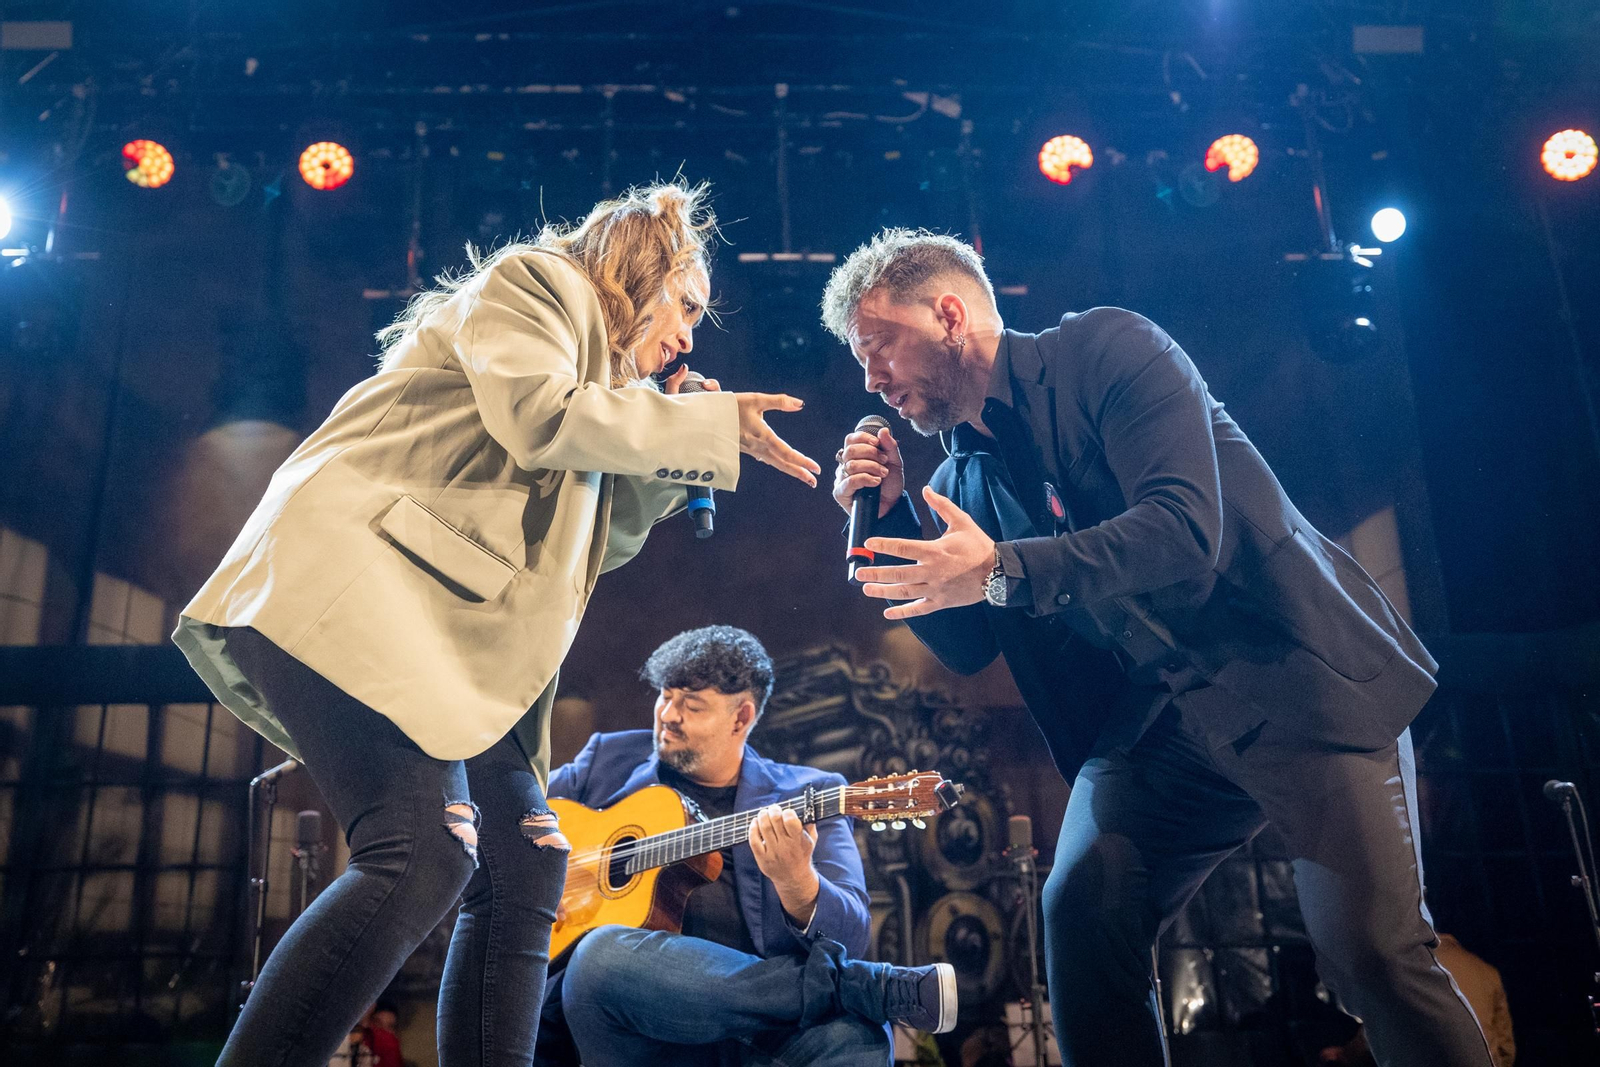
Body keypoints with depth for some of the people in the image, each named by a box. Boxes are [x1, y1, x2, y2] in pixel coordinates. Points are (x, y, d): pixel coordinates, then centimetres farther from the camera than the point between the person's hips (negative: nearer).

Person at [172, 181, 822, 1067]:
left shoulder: (598, 368, 30)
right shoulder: (534, 281, 6)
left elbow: (588, 544, 28)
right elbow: (539, 414, -14)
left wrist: (678, 448, 20)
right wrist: (711, 424, -4)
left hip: (444, 630, 10)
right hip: (353, 576, -10)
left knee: (525, 862, 2)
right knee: (426, 853, -24)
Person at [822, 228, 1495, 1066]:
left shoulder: (1106, 350, -7)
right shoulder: (964, 476, 12)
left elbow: (1185, 532, -19)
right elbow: (966, 649, 11)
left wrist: (999, 569, -27)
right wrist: (888, 519, 1)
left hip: (1292, 675, -5)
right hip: (1155, 718, 5)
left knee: (1371, 952, -12)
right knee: (1080, 910, -16)